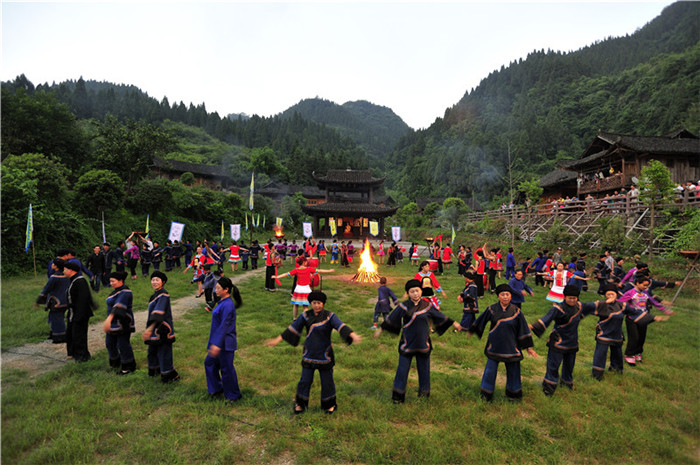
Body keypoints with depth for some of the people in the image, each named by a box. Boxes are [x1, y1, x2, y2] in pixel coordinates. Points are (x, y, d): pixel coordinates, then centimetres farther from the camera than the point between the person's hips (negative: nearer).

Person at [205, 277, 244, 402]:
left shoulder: (227, 305, -23)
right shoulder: (222, 302, 7)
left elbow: (224, 326, -26)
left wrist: (216, 344, -28)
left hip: (225, 343, -10)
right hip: (218, 341, 10)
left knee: (226, 369, 4)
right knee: (209, 362, 20)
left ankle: (233, 395, 21)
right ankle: (216, 388, 36)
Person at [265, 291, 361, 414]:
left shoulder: (330, 316, -13)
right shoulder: (306, 316, -6)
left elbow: (341, 326, -27)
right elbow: (293, 329, -2)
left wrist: (353, 335, -44)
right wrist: (277, 340, -4)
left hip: (324, 355, -2)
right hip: (309, 354, 2)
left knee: (327, 380, 12)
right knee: (305, 380, 13)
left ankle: (330, 404, 36)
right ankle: (300, 403, 37)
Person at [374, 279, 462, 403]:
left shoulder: (427, 305, -3)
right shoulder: (403, 307, -10)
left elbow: (440, 317, 10)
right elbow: (391, 319, -1)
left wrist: (453, 323, 16)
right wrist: (380, 330, 3)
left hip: (423, 344, 2)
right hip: (407, 344, -2)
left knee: (424, 369, 14)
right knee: (402, 369, 5)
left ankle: (424, 393, 35)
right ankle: (398, 395, 21)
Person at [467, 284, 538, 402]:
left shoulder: (516, 311, -8)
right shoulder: (491, 309, -9)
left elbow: (524, 329, 0)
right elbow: (480, 321, 7)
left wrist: (529, 347, 2)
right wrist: (472, 331, 19)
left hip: (511, 347, 1)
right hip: (494, 346, 0)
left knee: (513, 370, 12)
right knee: (490, 370, 6)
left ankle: (513, 393, 37)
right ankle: (487, 394, 26)